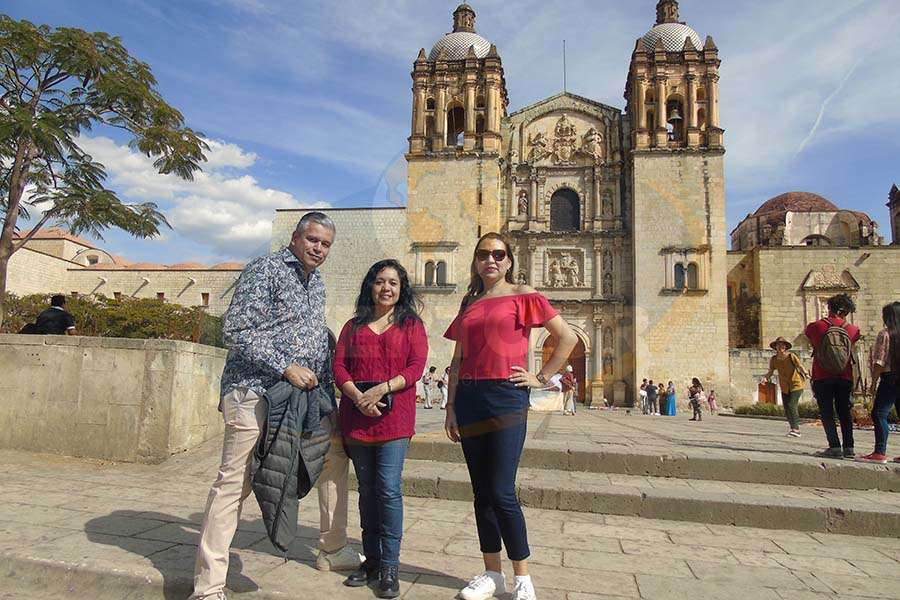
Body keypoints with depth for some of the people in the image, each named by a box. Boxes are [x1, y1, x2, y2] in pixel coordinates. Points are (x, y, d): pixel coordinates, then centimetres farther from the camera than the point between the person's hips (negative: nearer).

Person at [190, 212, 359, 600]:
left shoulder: (316, 283, 17)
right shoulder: (266, 270, -8)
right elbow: (236, 330, -16)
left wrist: (327, 378, 13)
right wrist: (286, 368, -20)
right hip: (257, 393, -8)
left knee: (336, 457, 14)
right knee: (235, 483, -5)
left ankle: (333, 550, 30)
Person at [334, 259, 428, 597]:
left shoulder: (411, 325, 7)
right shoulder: (353, 326, 15)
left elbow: (416, 366, -4)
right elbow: (339, 367, 5)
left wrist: (382, 388, -17)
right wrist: (358, 397, -12)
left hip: (394, 416, -3)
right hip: (356, 417, 3)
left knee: (389, 489, -8)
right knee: (367, 490, 11)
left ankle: (389, 567, 4)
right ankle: (371, 560, 23)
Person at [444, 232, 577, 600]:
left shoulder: (522, 296, 1)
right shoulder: (468, 304, 15)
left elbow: (568, 338, -3)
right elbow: (457, 361, 15)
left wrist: (541, 377, -4)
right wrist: (451, 408, 8)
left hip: (506, 397, -5)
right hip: (469, 399, 5)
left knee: (502, 493, -7)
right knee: (481, 493, 9)